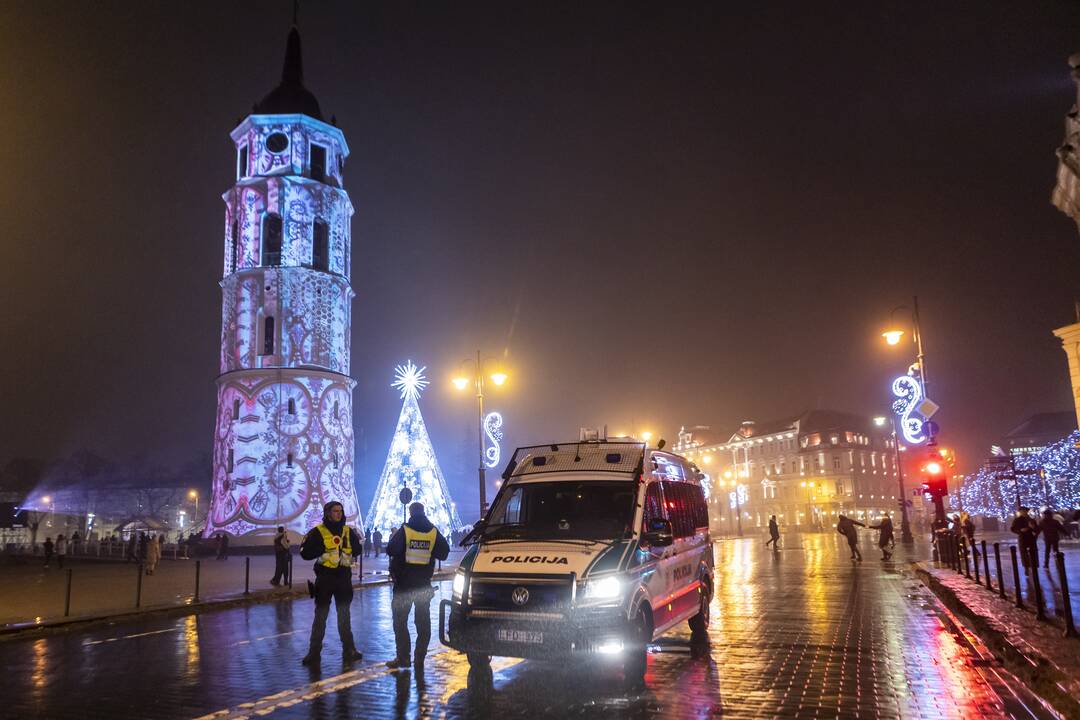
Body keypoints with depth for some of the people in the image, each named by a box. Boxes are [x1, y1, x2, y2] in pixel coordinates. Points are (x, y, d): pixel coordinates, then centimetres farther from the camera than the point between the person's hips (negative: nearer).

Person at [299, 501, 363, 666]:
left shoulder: (348, 531, 6)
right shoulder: (318, 532, -6)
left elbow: (358, 549, 10)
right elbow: (305, 552, -12)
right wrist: (324, 548, -21)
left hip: (344, 578, 3)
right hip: (324, 579, -3)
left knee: (344, 615, 13)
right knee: (320, 617, 6)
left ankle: (349, 651, 22)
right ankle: (314, 652, 16)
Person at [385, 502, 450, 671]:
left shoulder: (404, 530, -10)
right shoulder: (434, 531, 0)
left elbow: (391, 550, -17)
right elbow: (444, 553, 1)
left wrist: (392, 538, 3)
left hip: (403, 583, -3)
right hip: (424, 584, 3)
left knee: (400, 621, 8)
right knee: (423, 622, 9)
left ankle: (403, 658, 4)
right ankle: (419, 660, 8)